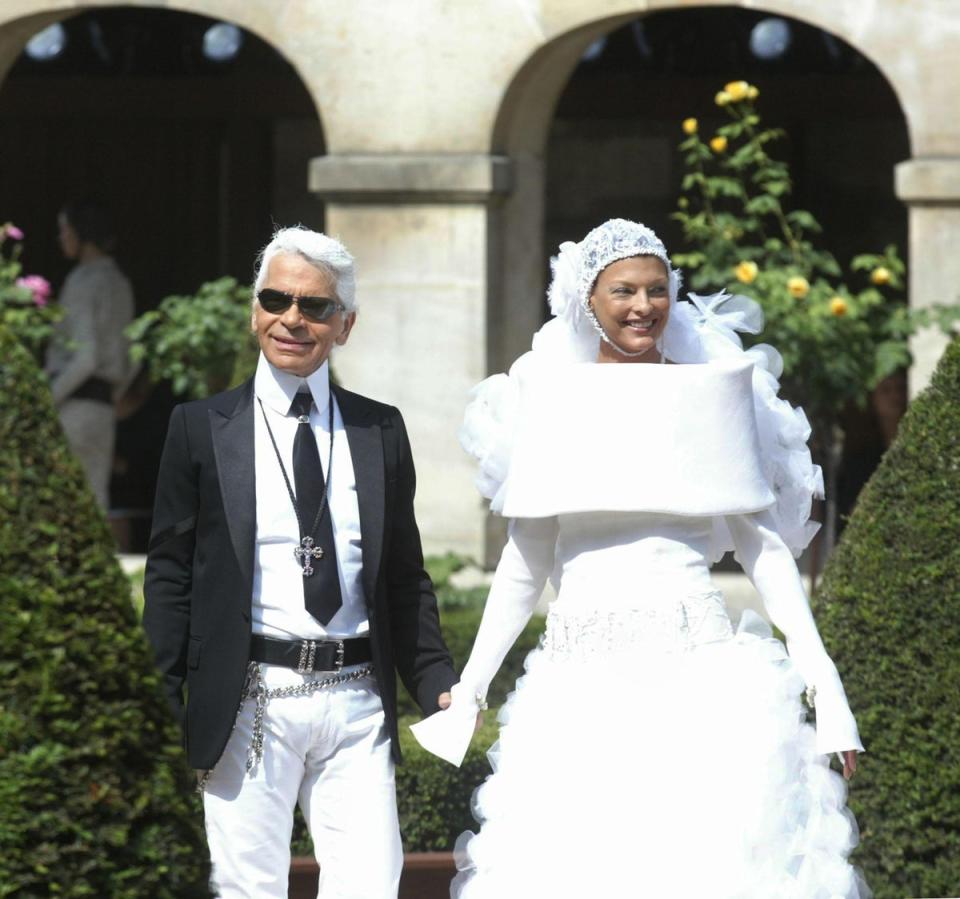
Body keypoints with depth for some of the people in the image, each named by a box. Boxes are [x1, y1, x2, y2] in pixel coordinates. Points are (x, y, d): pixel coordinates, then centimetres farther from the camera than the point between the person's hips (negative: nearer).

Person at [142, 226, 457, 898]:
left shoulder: (380, 431, 12)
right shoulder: (201, 428, 5)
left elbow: (406, 577, 15)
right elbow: (169, 575, 4)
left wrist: (438, 685, 3)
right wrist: (163, 709, -3)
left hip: (358, 705, 2)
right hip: (249, 706, -2)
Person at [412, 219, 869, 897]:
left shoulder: (713, 390, 8)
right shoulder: (552, 398, 9)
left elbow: (762, 541, 8)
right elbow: (528, 556, 14)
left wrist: (821, 675, 1)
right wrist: (468, 688, 12)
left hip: (701, 663, -1)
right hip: (583, 676, 1)